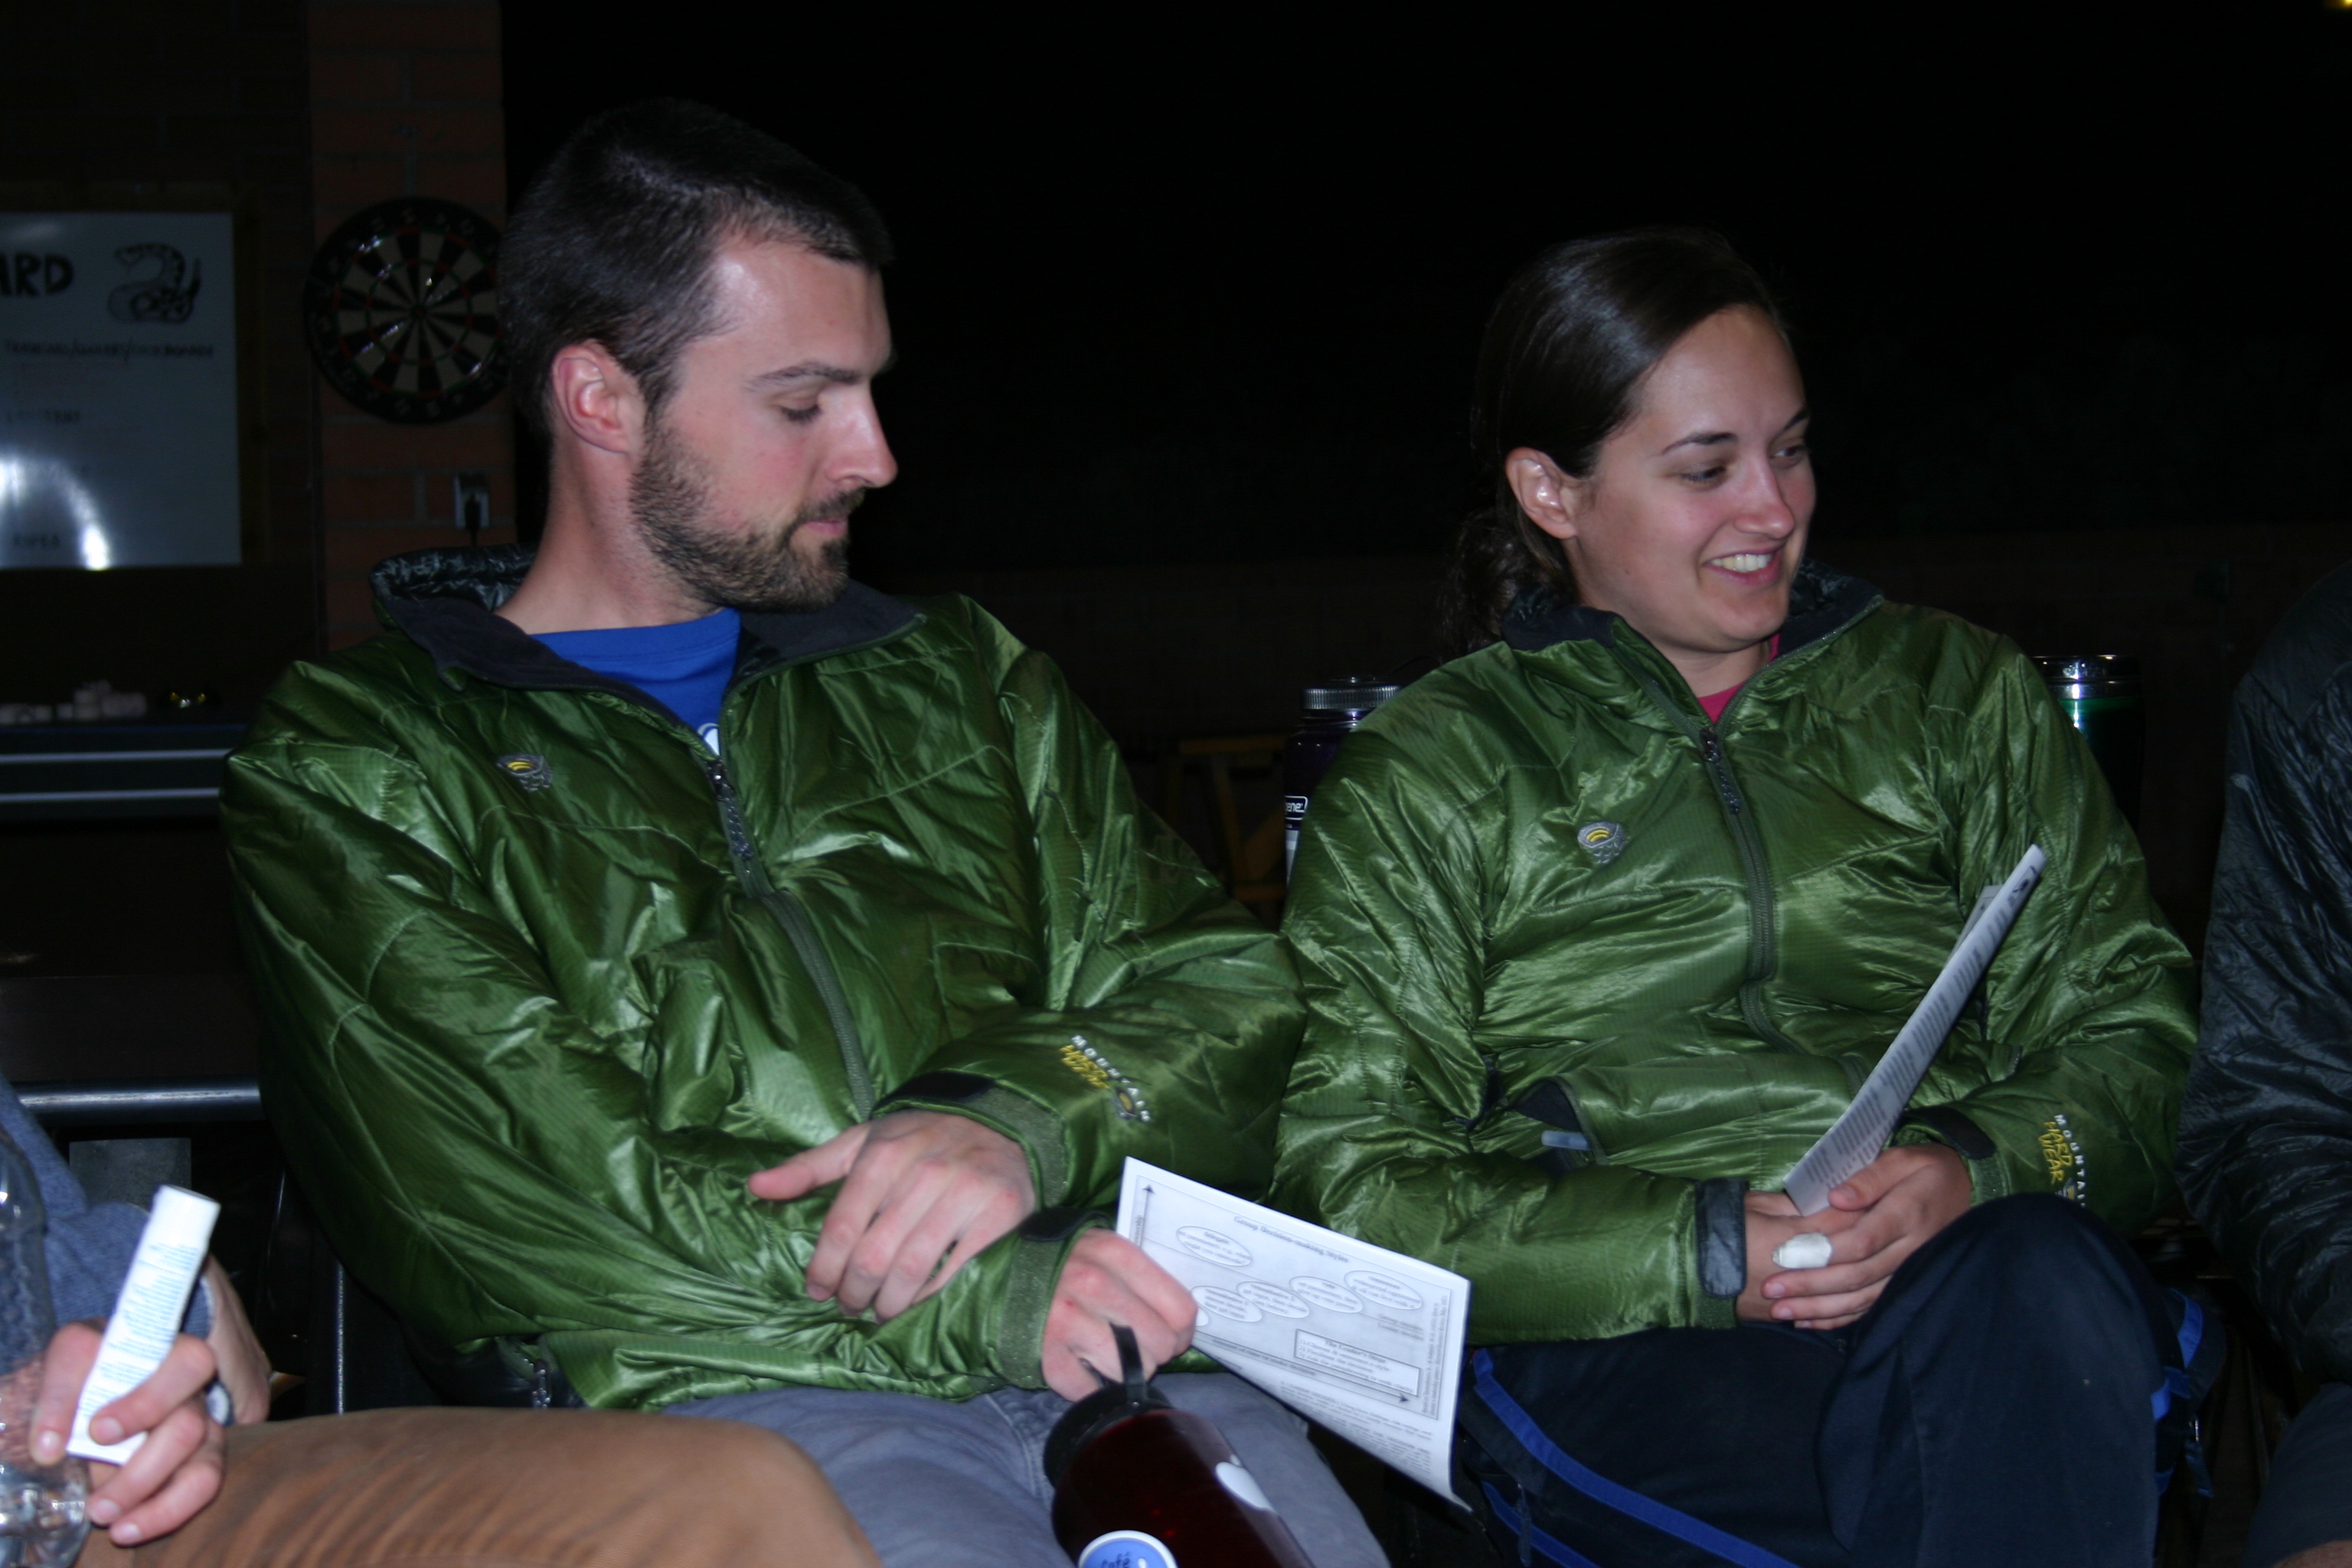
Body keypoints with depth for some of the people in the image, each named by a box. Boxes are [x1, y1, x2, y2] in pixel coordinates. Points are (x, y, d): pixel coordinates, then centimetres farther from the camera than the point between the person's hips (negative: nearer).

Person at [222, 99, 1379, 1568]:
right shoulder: (353, 769, 10)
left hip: (1106, 1355, 4)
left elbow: (1238, 990, 17)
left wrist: (1023, 1112, -7)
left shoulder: (954, 679, 24)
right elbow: (507, 1203, -5)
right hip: (710, 1398, -4)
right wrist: (984, 1301, -12)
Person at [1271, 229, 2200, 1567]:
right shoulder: (1425, 778, 12)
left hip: (1984, 1271, 3)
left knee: (2032, 1286, -35)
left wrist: (1980, 1169, -10)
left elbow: (2134, 1026, 14)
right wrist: (1703, 1248, -12)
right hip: (1623, 1353, -3)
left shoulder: (1963, 696, 20)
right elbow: (1347, 1185, 2)